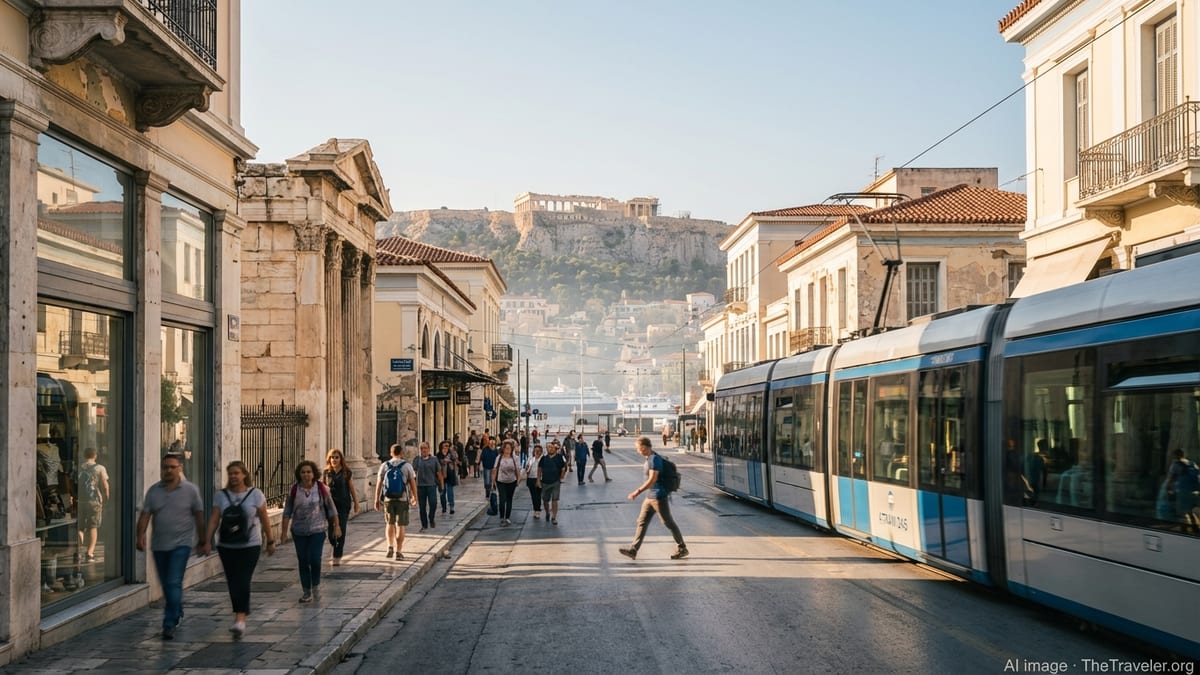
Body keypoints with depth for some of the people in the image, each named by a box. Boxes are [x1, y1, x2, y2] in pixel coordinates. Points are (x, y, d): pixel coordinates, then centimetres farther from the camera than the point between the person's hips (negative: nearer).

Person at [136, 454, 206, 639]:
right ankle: (177, 612, 37)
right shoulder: (153, 491, 4)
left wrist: (202, 541, 5)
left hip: (181, 544, -4)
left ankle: (169, 624, -11)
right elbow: (145, 515, -1)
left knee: (174, 583, -12)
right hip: (159, 545, 4)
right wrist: (141, 536, -16)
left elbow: (199, 516, 2)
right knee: (166, 584, 15)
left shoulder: (190, 490, -3)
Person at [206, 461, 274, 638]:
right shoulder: (221, 496, 4)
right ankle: (240, 615, 23)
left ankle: (240, 619, -17)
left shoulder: (255, 494, -2)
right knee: (232, 583, 7)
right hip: (226, 546, 3)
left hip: (250, 545, -3)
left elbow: (265, 519, 2)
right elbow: (213, 520, 1)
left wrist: (270, 541, 4)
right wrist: (206, 541, -7)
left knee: (243, 582, -12)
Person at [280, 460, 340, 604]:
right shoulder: (294, 490, -3)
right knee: (303, 561, 5)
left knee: (315, 559, -10)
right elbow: (287, 512, 2)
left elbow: (331, 508, 4)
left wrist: (336, 526, 6)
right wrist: (284, 532, 0)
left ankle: (316, 585, 15)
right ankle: (306, 592, 17)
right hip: (299, 531, 2)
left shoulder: (321, 488, -5)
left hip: (317, 530, -1)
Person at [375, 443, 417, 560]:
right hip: (402, 499, -2)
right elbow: (413, 483, -2)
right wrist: (415, 498, 10)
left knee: (390, 524, 19)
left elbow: (379, 483, 0)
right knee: (400, 526, 3)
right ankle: (398, 551, 2)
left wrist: (377, 499, 6)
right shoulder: (407, 466, -4)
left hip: (388, 499, 2)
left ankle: (390, 547, 11)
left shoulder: (384, 466, 1)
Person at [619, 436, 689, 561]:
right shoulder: (649, 458, 11)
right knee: (642, 522, 6)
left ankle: (682, 549, 12)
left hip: (659, 497, -10)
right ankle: (633, 549, 6)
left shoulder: (654, 459, -19)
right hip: (650, 497, 10)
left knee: (668, 523, 1)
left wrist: (638, 492, -26)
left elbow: (652, 479, -26)